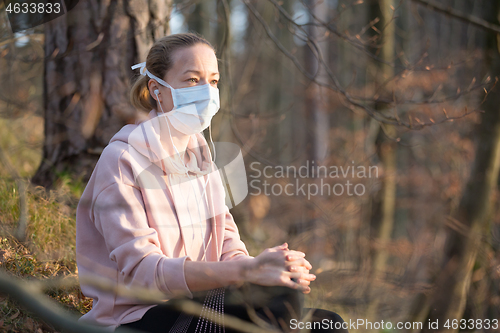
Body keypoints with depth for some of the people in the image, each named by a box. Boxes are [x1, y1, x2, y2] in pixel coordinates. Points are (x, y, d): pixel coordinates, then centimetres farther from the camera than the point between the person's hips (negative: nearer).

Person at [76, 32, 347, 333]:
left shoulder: (201, 157, 12)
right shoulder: (122, 160, -11)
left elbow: (228, 249, 8)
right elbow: (139, 271, -21)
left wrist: (270, 268, -17)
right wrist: (247, 270, -31)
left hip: (199, 303, 7)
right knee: (275, 299, -30)